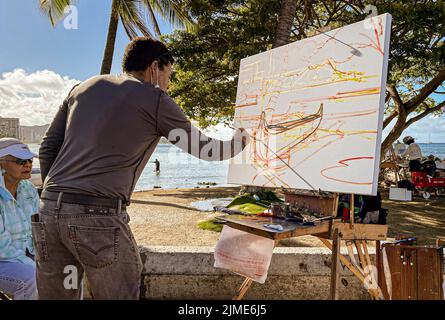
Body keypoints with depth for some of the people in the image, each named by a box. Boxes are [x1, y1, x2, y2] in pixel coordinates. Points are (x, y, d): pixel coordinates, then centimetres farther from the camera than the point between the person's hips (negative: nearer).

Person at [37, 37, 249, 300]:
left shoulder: (85, 88, 17)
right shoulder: (155, 100, 0)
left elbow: (48, 147, 16)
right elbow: (205, 149, 7)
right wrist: (240, 141, 26)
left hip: (50, 207, 7)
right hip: (98, 213, -6)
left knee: (56, 293, 18)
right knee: (120, 293, 11)